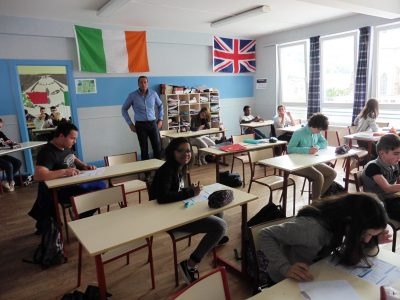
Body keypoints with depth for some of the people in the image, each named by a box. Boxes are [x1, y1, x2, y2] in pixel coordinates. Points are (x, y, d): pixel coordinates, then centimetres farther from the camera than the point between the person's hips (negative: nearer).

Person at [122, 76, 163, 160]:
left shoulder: (153, 94, 2)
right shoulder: (132, 95, -3)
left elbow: (160, 106, 19)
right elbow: (124, 109, 7)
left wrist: (160, 119, 12)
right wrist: (130, 124, 2)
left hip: (153, 123, 2)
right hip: (140, 125, -2)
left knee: (158, 147, 1)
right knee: (144, 148, 3)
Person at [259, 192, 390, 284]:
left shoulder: (343, 224, -15)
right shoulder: (312, 228, -35)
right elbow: (265, 235, -30)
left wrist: (373, 242, -21)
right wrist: (285, 268, -41)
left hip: (314, 278, 5)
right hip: (284, 282, -5)